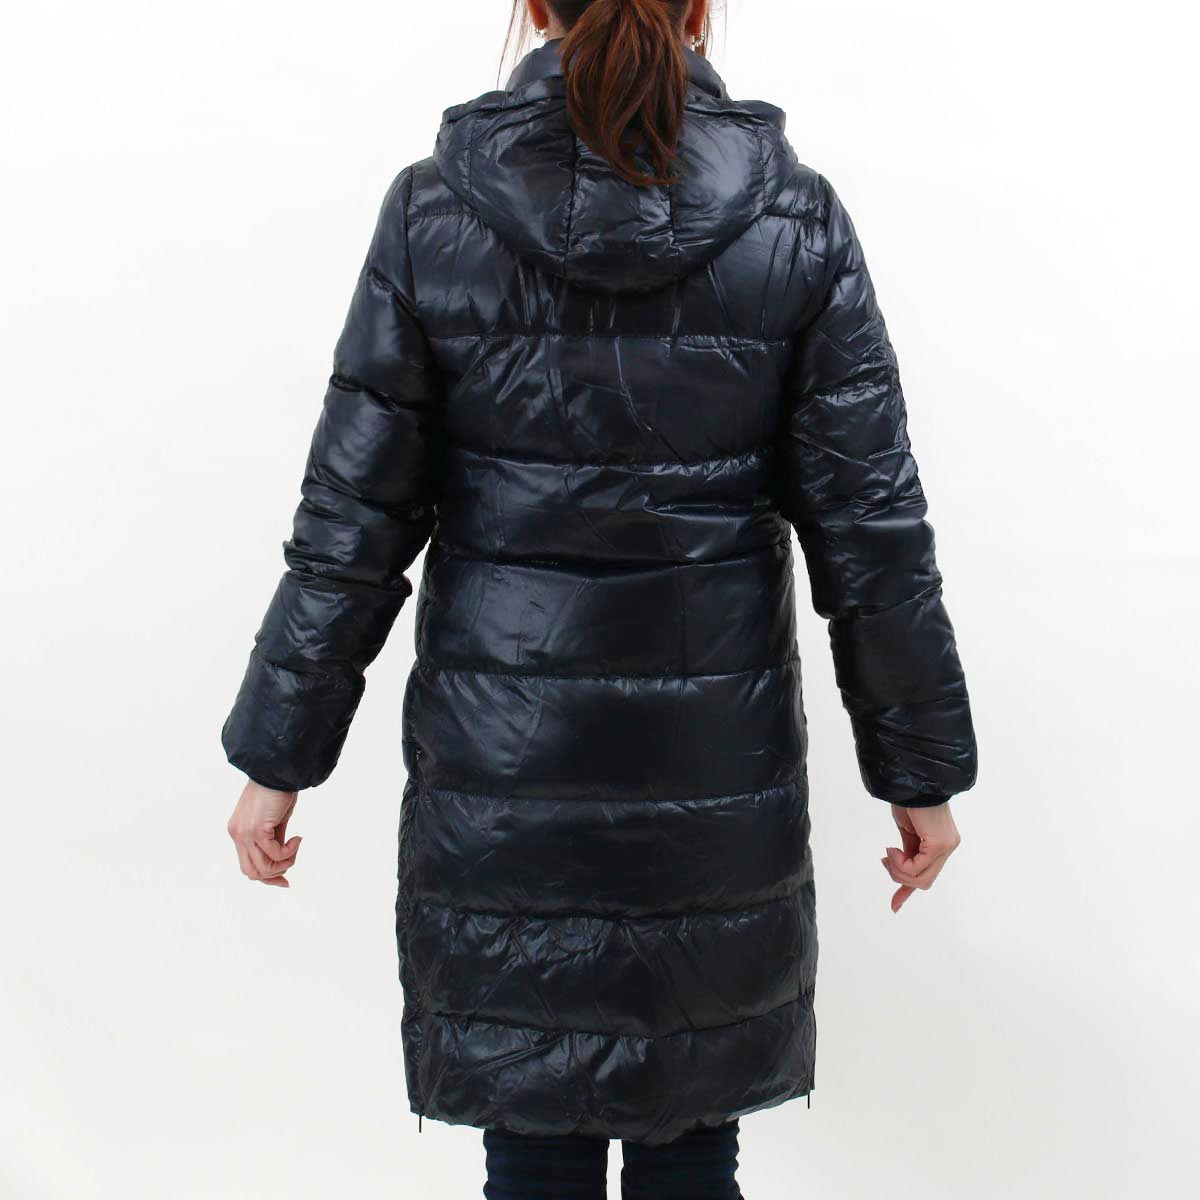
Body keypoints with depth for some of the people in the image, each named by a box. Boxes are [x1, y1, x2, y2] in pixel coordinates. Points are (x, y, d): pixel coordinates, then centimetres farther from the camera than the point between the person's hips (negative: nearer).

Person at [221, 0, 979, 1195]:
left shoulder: (432, 213, -6)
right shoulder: (796, 220, -4)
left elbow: (350, 528, -5)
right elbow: (873, 534, -4)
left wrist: (277, 759, 5)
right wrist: (921, 770, 5)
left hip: (502, 764, 0)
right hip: (718, 777, 1)